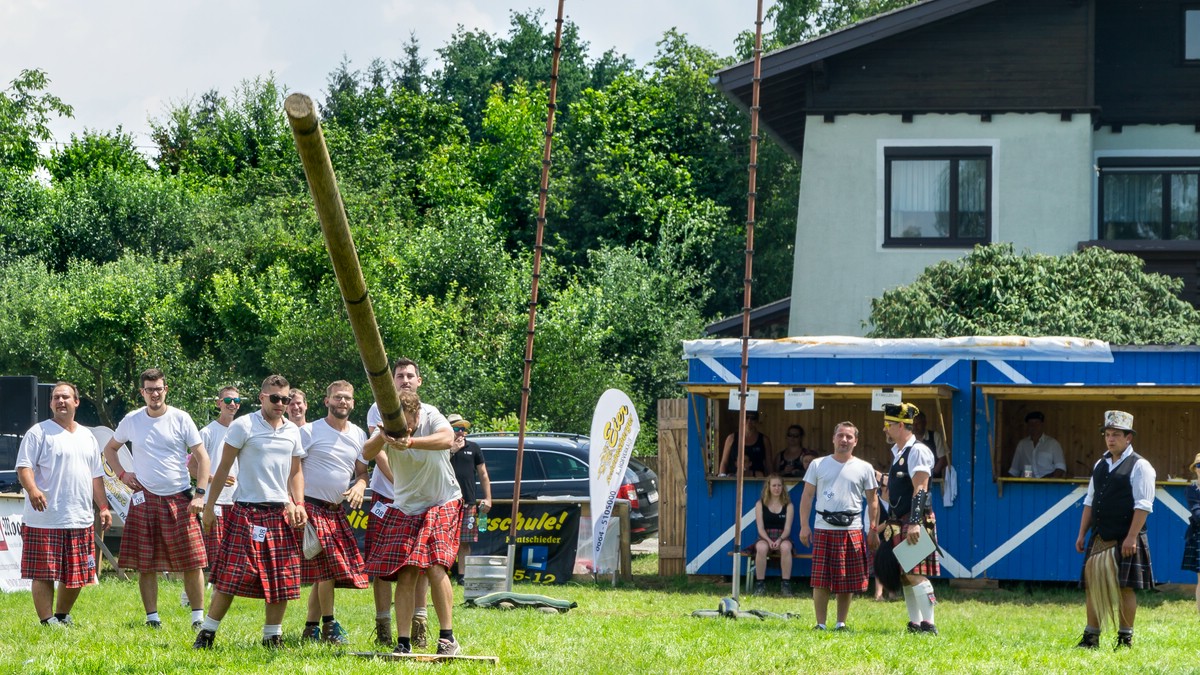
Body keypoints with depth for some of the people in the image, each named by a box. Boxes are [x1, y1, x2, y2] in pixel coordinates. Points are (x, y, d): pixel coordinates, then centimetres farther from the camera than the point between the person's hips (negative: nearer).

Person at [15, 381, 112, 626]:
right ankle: (47, 621, -1)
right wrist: (32, 489, -30)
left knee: (76, 575, 9)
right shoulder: (39, 432, -2)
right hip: (45, 521, -6)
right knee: (44, 573, -6)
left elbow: (96, 476, 22)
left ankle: (62, 616, 25)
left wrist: (103, 507, 13)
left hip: (80, 520, 6)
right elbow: (24, 466, -11)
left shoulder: (87, 436, 18)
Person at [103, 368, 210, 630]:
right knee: (145, 564, 1)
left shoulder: (180, 419, 0)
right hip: (145, 499, 2)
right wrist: (121, 474, 6)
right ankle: (152, 617, 9)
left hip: (179, 500, -2)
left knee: (192, 562, -5)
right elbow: (109, 449, 22)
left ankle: (198, 617, 1)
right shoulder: (132, 420, 6)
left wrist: (200, 494, -8)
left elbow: (202, 457, 1)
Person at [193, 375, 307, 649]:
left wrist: (299, 505, 5)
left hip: (281, 513, 5)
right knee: (231, 576, -8)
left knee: (282, 580, 4)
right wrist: (210, 505, -4)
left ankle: (273, 636, 15)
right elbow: (224, 467, -2)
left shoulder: (293, 431, 11)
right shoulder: (243, 426, -5)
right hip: (248, 511, -5)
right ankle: (207, 633, -1)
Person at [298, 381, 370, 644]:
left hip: (336, 511, 6)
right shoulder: (310, 432, -6)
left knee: (324, 573, 6)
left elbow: (362, 471, 18)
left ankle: (311, 629, 14)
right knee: (328, 566, -13)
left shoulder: (358, 435, 11)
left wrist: (359, 486, -6)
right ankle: (329, 625, -4)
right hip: (311, 507, -6)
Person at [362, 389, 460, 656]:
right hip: (405, 508, 3)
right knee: (405, 576, -2)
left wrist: (411, 442, -55)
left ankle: (447, 637, -7)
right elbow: (367, 453, -23)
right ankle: (403, 642, 2)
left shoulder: (431, 416, -19)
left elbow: (446, 439, -40)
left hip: (442, 504, -3)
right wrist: (382, 436, -44)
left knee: (436, 568, -17)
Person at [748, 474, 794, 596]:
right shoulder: (760, 504, 8)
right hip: (765, 538, 0)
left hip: (782, 538, 0)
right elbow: (760, 528, 0)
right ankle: (760, 584, -30)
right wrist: (769, 541, -18)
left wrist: (779, 540, -20)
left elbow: (787, 528, 0)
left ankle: (785, 584, -32)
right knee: (761, 548, -37)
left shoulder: (788, 505, 8)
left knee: (785, 547, -37)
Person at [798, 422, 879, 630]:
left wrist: (873, 531, 3)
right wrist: (804, 526, -1)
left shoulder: (864, 468, 7)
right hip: (823, 529, 0)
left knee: (847, 582, 3)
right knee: (821, 581, -3)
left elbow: (872, 501, 9)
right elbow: (807, 496, 7)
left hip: (852, 531, 0)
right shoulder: (818, 465, 7)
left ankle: (841, 623, 13)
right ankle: (820, 624, 4)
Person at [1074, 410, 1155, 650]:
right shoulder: (1100, 465, 16)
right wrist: (1082, 534, 12)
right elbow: (1090, 502, 19)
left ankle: (1125, 638, 4)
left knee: (1125, 588, -3)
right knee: (1093, 587, 5)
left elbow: (1143, 505, -12)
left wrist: (1131, 537, -19)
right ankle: (1091, 637, 10)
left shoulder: (1139, 466, -5)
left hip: (1125, 541, -6)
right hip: (1099, 540, 6)